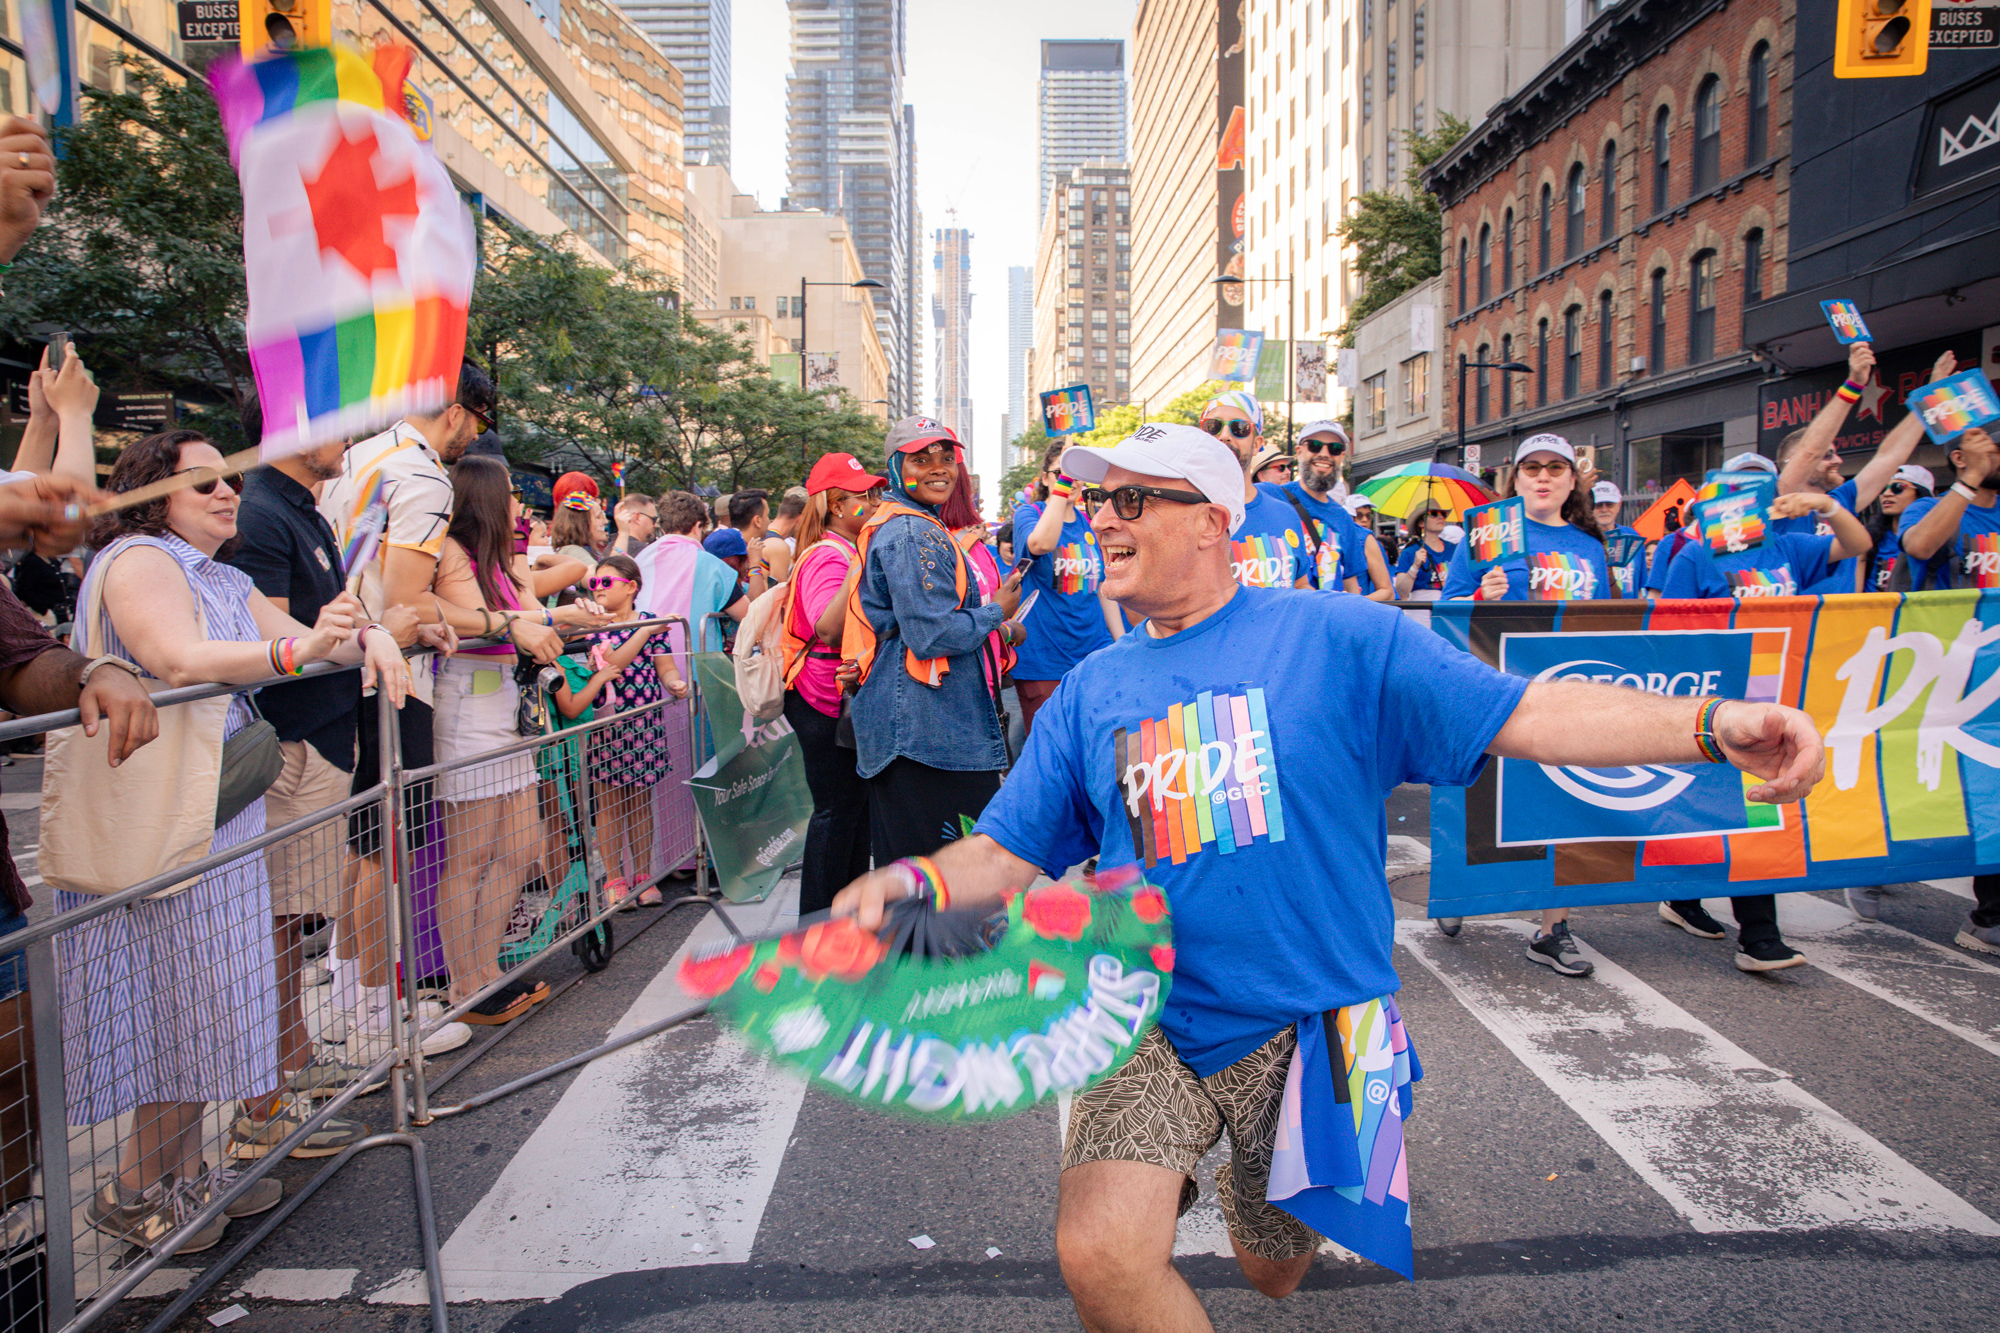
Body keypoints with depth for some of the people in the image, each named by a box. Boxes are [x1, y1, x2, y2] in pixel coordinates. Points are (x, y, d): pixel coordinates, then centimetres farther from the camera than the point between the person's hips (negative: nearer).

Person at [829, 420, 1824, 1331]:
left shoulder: (1338, 637, -7)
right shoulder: (1090, 691, 3)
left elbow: (1528, 715, -13)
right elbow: (1010, 853, 3)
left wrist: (1709, 724, -27)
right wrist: (914, 882, -16)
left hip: (1306, 1025, -1)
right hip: (1146, 1026, 2)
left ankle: (1257, 1177, 51)